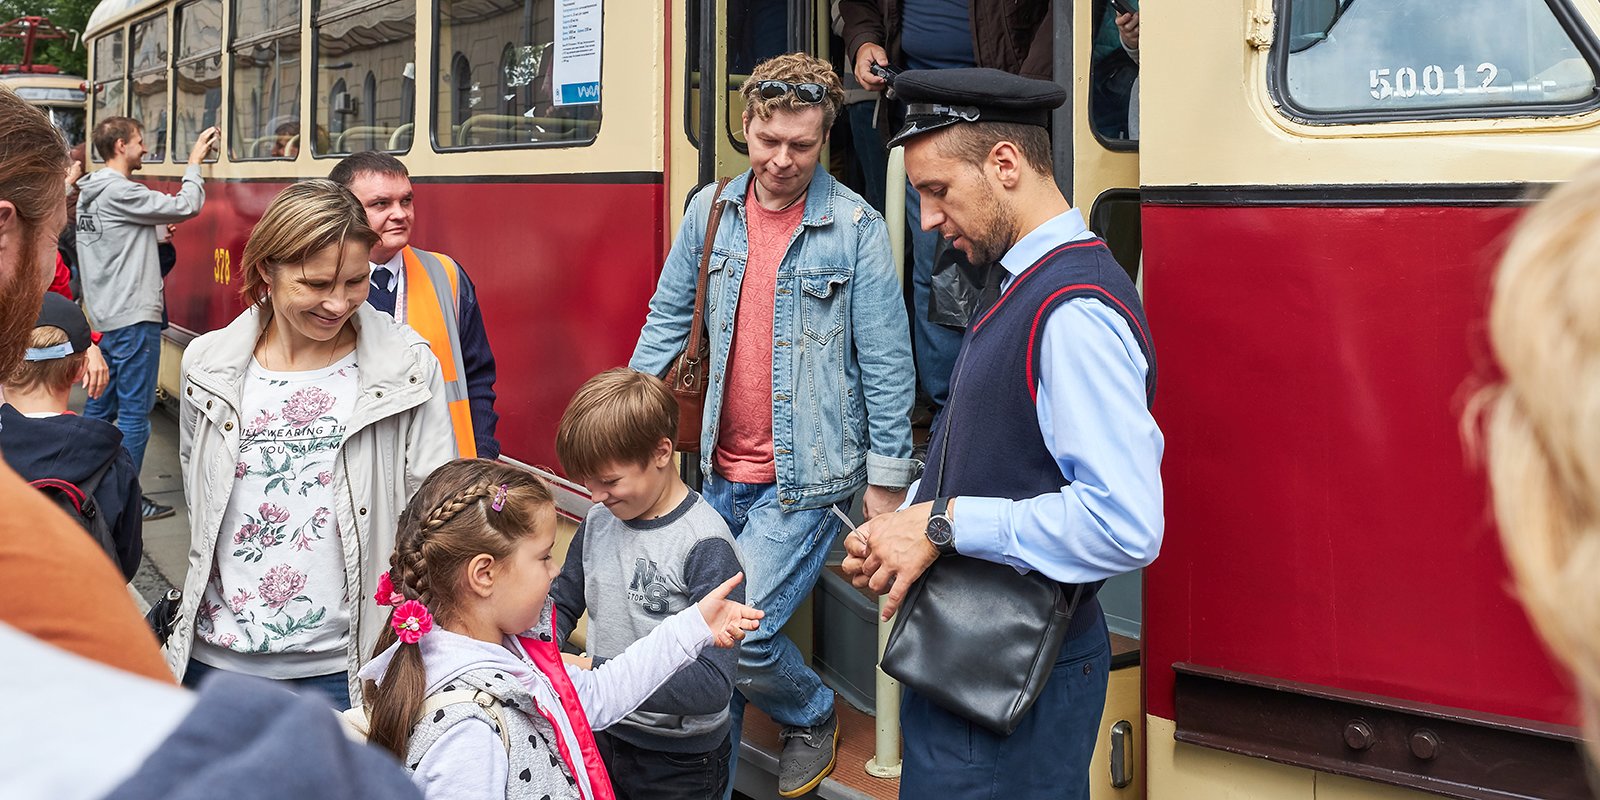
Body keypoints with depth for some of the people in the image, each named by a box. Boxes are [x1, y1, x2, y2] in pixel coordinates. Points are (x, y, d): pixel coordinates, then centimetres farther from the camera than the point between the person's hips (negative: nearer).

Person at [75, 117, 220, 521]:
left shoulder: (89, 194, 12)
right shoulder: (120, 192, -17)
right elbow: (186, 206, -16)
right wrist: (194, 162, -2)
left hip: (104, 316, 10)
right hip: (134, 318, -10)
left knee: (100, 404, 16)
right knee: (134, 411, -2)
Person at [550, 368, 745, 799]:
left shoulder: (706, 546, -22)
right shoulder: (600, 520, -2)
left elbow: (713, 683, -28)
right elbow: (562, 603, 11)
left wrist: (596, 670, -29)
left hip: (679, 763, -6)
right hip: (601, 736, 6)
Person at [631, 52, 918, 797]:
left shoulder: (855, 227, -10)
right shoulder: (710, 212, 3)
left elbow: (885, 360, -7)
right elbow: (668, 318, 12)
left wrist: (887, 478, -5)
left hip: (806, 476, -5)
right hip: (723, 470, 5)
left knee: (741, 631, -11)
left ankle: (810, 716, 20)